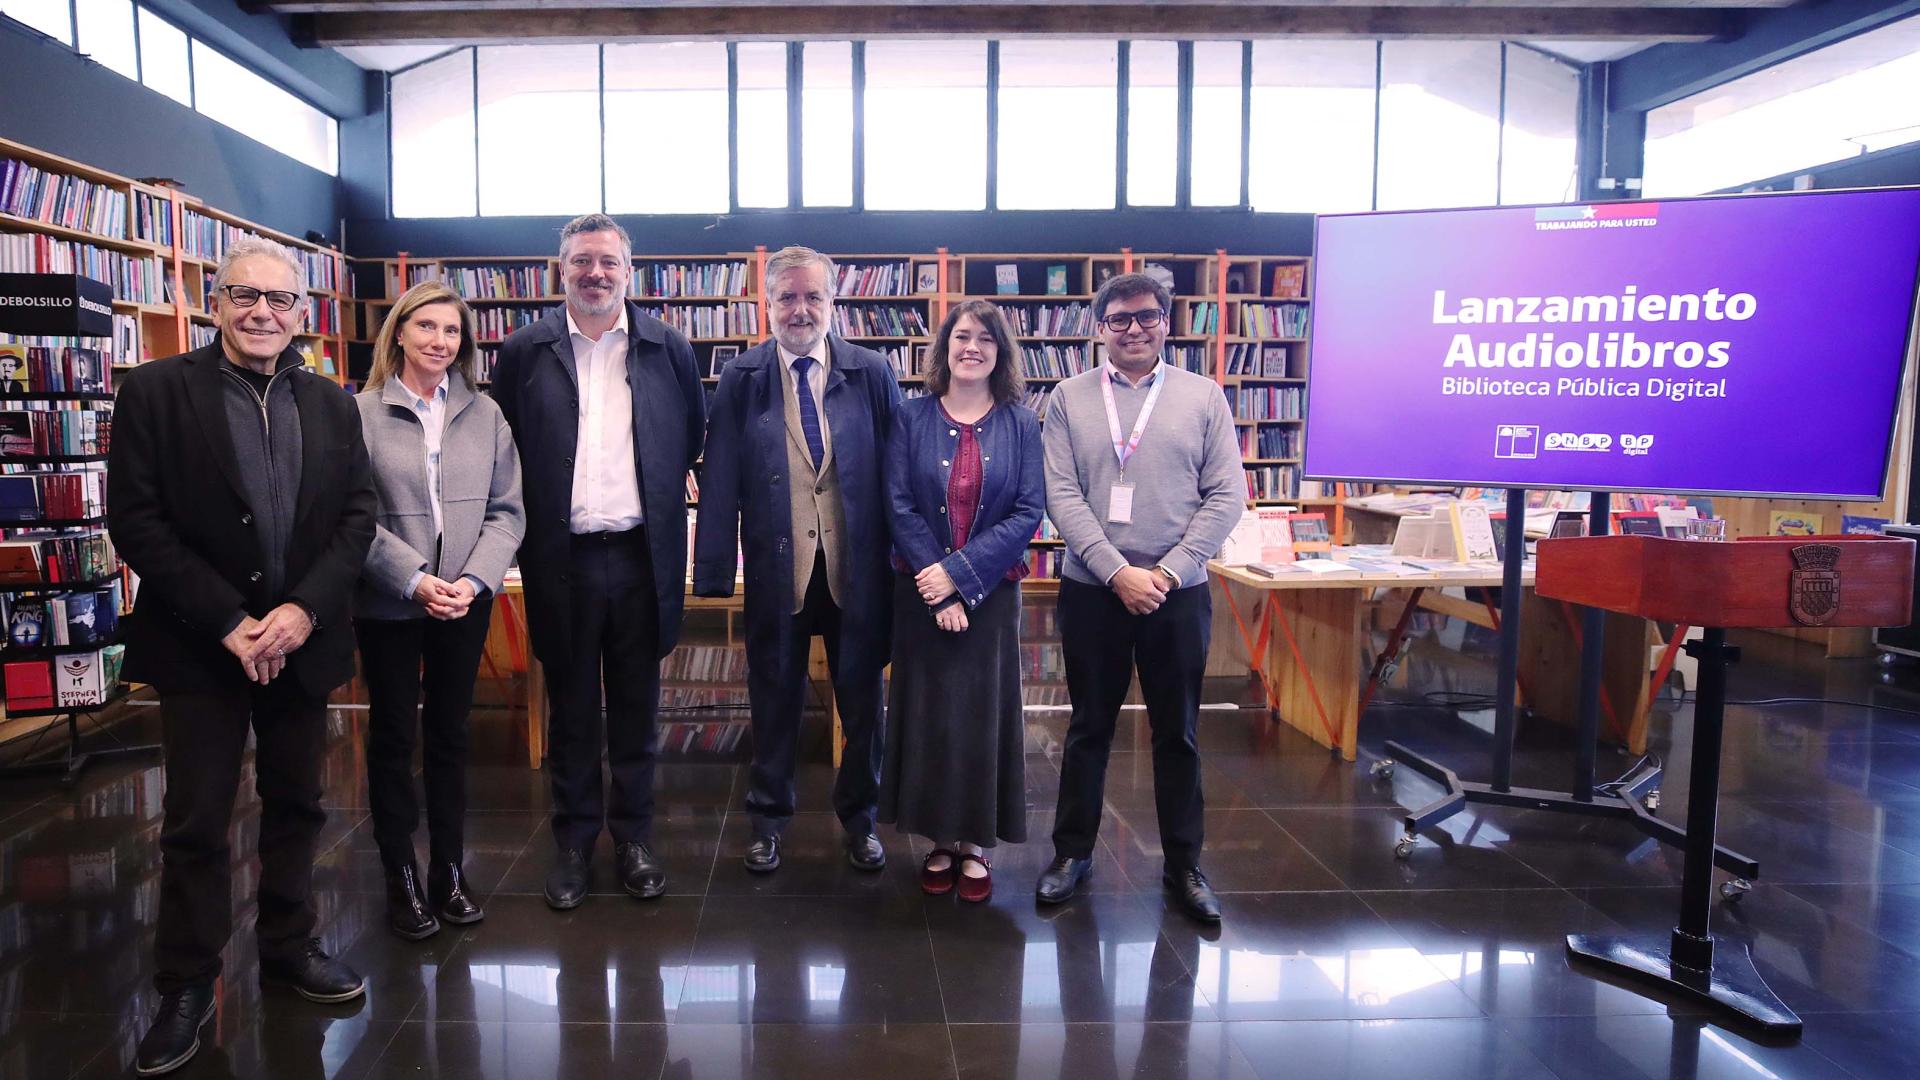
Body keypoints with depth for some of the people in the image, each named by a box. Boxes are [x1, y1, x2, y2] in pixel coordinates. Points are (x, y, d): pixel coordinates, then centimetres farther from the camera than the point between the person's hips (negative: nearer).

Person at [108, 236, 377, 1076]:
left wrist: (304, 608, -13)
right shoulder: (155, 392, -5)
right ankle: (186, 985, 22)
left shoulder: (332, 406, 6)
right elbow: (135, 521, -10)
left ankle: (288, 946, 32)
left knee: (296, 805, 14)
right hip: (200, 645, -3)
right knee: (196, 820, 5)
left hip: (302, 639, 3)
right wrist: (228, 621, -15)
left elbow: (358, 516, 2)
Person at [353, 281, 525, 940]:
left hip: (465, 604, 3)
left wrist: (473, 579, -12)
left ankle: (449, 872, 24)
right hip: (388, 605, -2)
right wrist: (416, 581, -17)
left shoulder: (485, 414, 4)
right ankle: (401, 880, 22)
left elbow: (506, 510, 1)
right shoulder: (363, 413, -5)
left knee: (450, 735, 12)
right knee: (393, 737, 8)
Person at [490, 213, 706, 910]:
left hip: (641, 556, 0)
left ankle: (634, 835, 24)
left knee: (636, 705, 10)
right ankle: (574, 840, 24)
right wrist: (532, 522, 6)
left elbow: (693, 437, 15)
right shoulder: (525, 351, 2)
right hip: (562, 559, 0)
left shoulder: (667, 348, 3)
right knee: (570, 707, 11)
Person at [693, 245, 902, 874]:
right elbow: (719, 481, -3)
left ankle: (859, 816, 33)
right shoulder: (741, 380, -1)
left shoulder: (872, 373, -1)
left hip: (857, 565, 1)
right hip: (777, 566, 0)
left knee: (861, 695, 13)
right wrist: (714, 573, -7)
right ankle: (769, 818, 32)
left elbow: (897, 469, -1)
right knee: (774, 697, 13)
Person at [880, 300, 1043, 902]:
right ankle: (940, 839, 21)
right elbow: (899, 506, -4)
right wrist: (938, 592, -12)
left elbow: (1029, 512, -6)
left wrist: (959, 573, -15)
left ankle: (976, 842, 20)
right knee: (929, 709, 6)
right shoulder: (912, 418, 1)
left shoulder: (1020, 424, 1)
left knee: (984, 711, 5)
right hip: (921, 591, 0)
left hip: (991, 592, 0)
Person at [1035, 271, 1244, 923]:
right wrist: (1118, 572, -13)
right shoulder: (1070, 399, 2)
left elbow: (1226, 495, -1)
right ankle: (1072, 852, 27)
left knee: (1177, 732, 10)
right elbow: (1061, 495, -4)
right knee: (1089, 728, 11)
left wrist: (1168, 572, -10)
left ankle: (1184, 865, 24)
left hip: (1179, 593, 0)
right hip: (1092, 590, 0)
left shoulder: (1202, 396, 3)